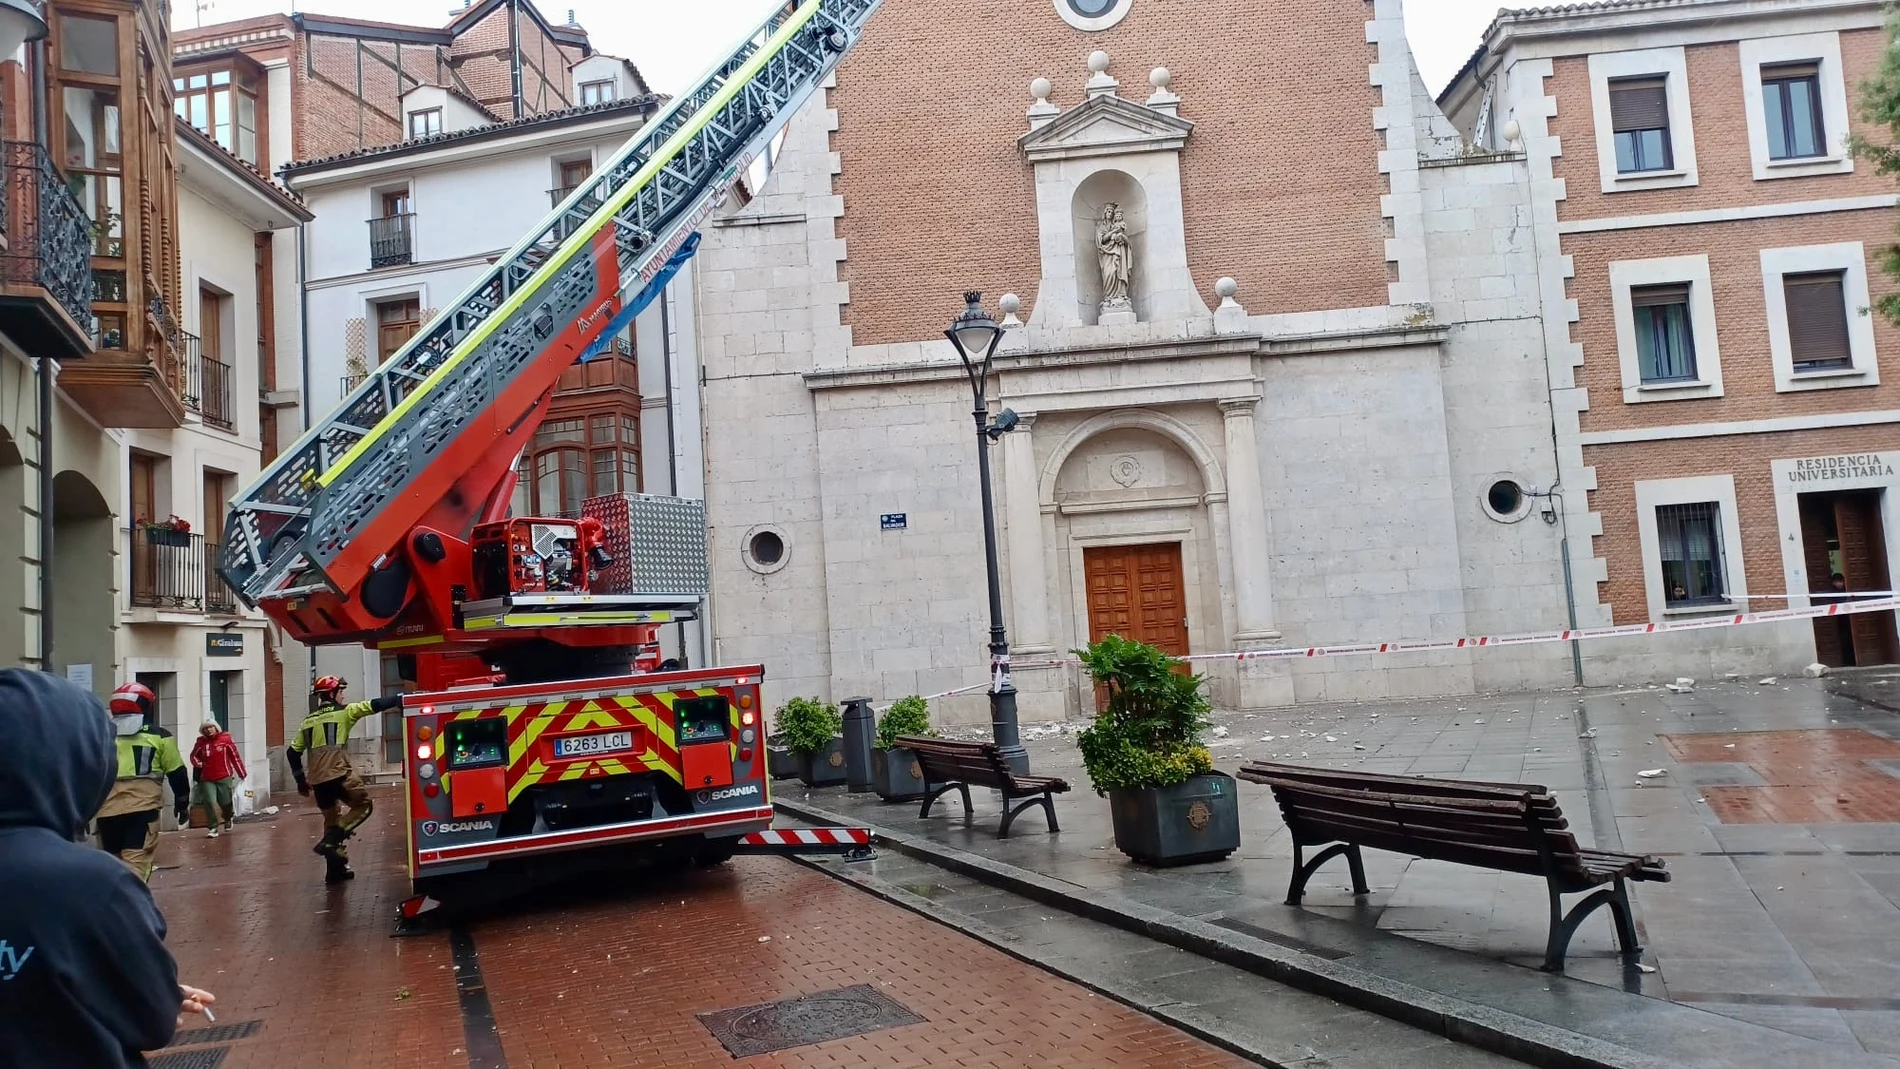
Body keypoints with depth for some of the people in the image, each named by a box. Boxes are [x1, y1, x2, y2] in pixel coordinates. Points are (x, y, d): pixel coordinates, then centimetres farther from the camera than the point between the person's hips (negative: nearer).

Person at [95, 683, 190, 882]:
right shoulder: (158, 735, 7)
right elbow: (177, 773, 9)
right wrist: (182, 802, 21)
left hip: (107, 810, 3)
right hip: (142, 808, -3)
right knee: (136, 864, -6)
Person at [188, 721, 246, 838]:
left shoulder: (225, 739, -4)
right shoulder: (201, 742, 2)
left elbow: (235, 756, -1)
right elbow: (194, 756, 18)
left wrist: (242, 773, -1)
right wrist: (199, 764, -5)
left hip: (224, 777, -2)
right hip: (207, 779, 2)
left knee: (225, 802, 5)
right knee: (209, 802, -7)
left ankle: (228, 818, 36)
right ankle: (213, 828, 2)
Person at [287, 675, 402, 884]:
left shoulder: (307, 722, 19)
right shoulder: (343, 712, 0)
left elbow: (292, 752, 20)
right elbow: (374, 705, -7)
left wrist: (301, 780, 27)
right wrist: (400, 699, -2)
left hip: (318, 779, 7)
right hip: (339, 774, -7)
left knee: (332, 818, 17)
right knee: (362, 805, 8)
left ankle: (336, 868, 18)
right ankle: (330, 840, -9)